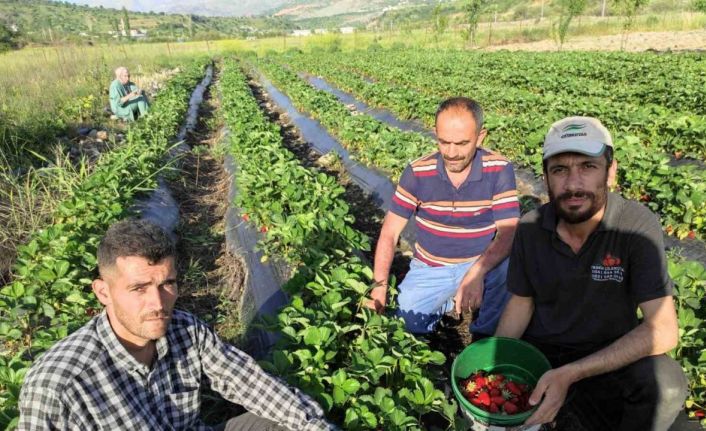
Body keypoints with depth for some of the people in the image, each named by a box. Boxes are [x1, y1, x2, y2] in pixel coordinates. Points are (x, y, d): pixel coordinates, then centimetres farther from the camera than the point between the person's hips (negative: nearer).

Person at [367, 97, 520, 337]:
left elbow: (508, 232, -18)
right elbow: (390, 234, -8)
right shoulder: (418, 172, -12)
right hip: (430, 268, 1)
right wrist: (379, 286, -20)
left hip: (483, 263, -1)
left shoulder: (499, 169, -13)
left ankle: (485, 336, -4)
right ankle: (448, 302, 18)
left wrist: (476, 273, -37)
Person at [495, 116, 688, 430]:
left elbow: (663, 330, -24)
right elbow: (521, 303, 0)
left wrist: (571, 374, -31)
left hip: (610, 357, -2)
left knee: (665, 384, -31)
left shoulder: (637, 225, -21)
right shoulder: (530, 228, -11)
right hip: (539, 350, 2)